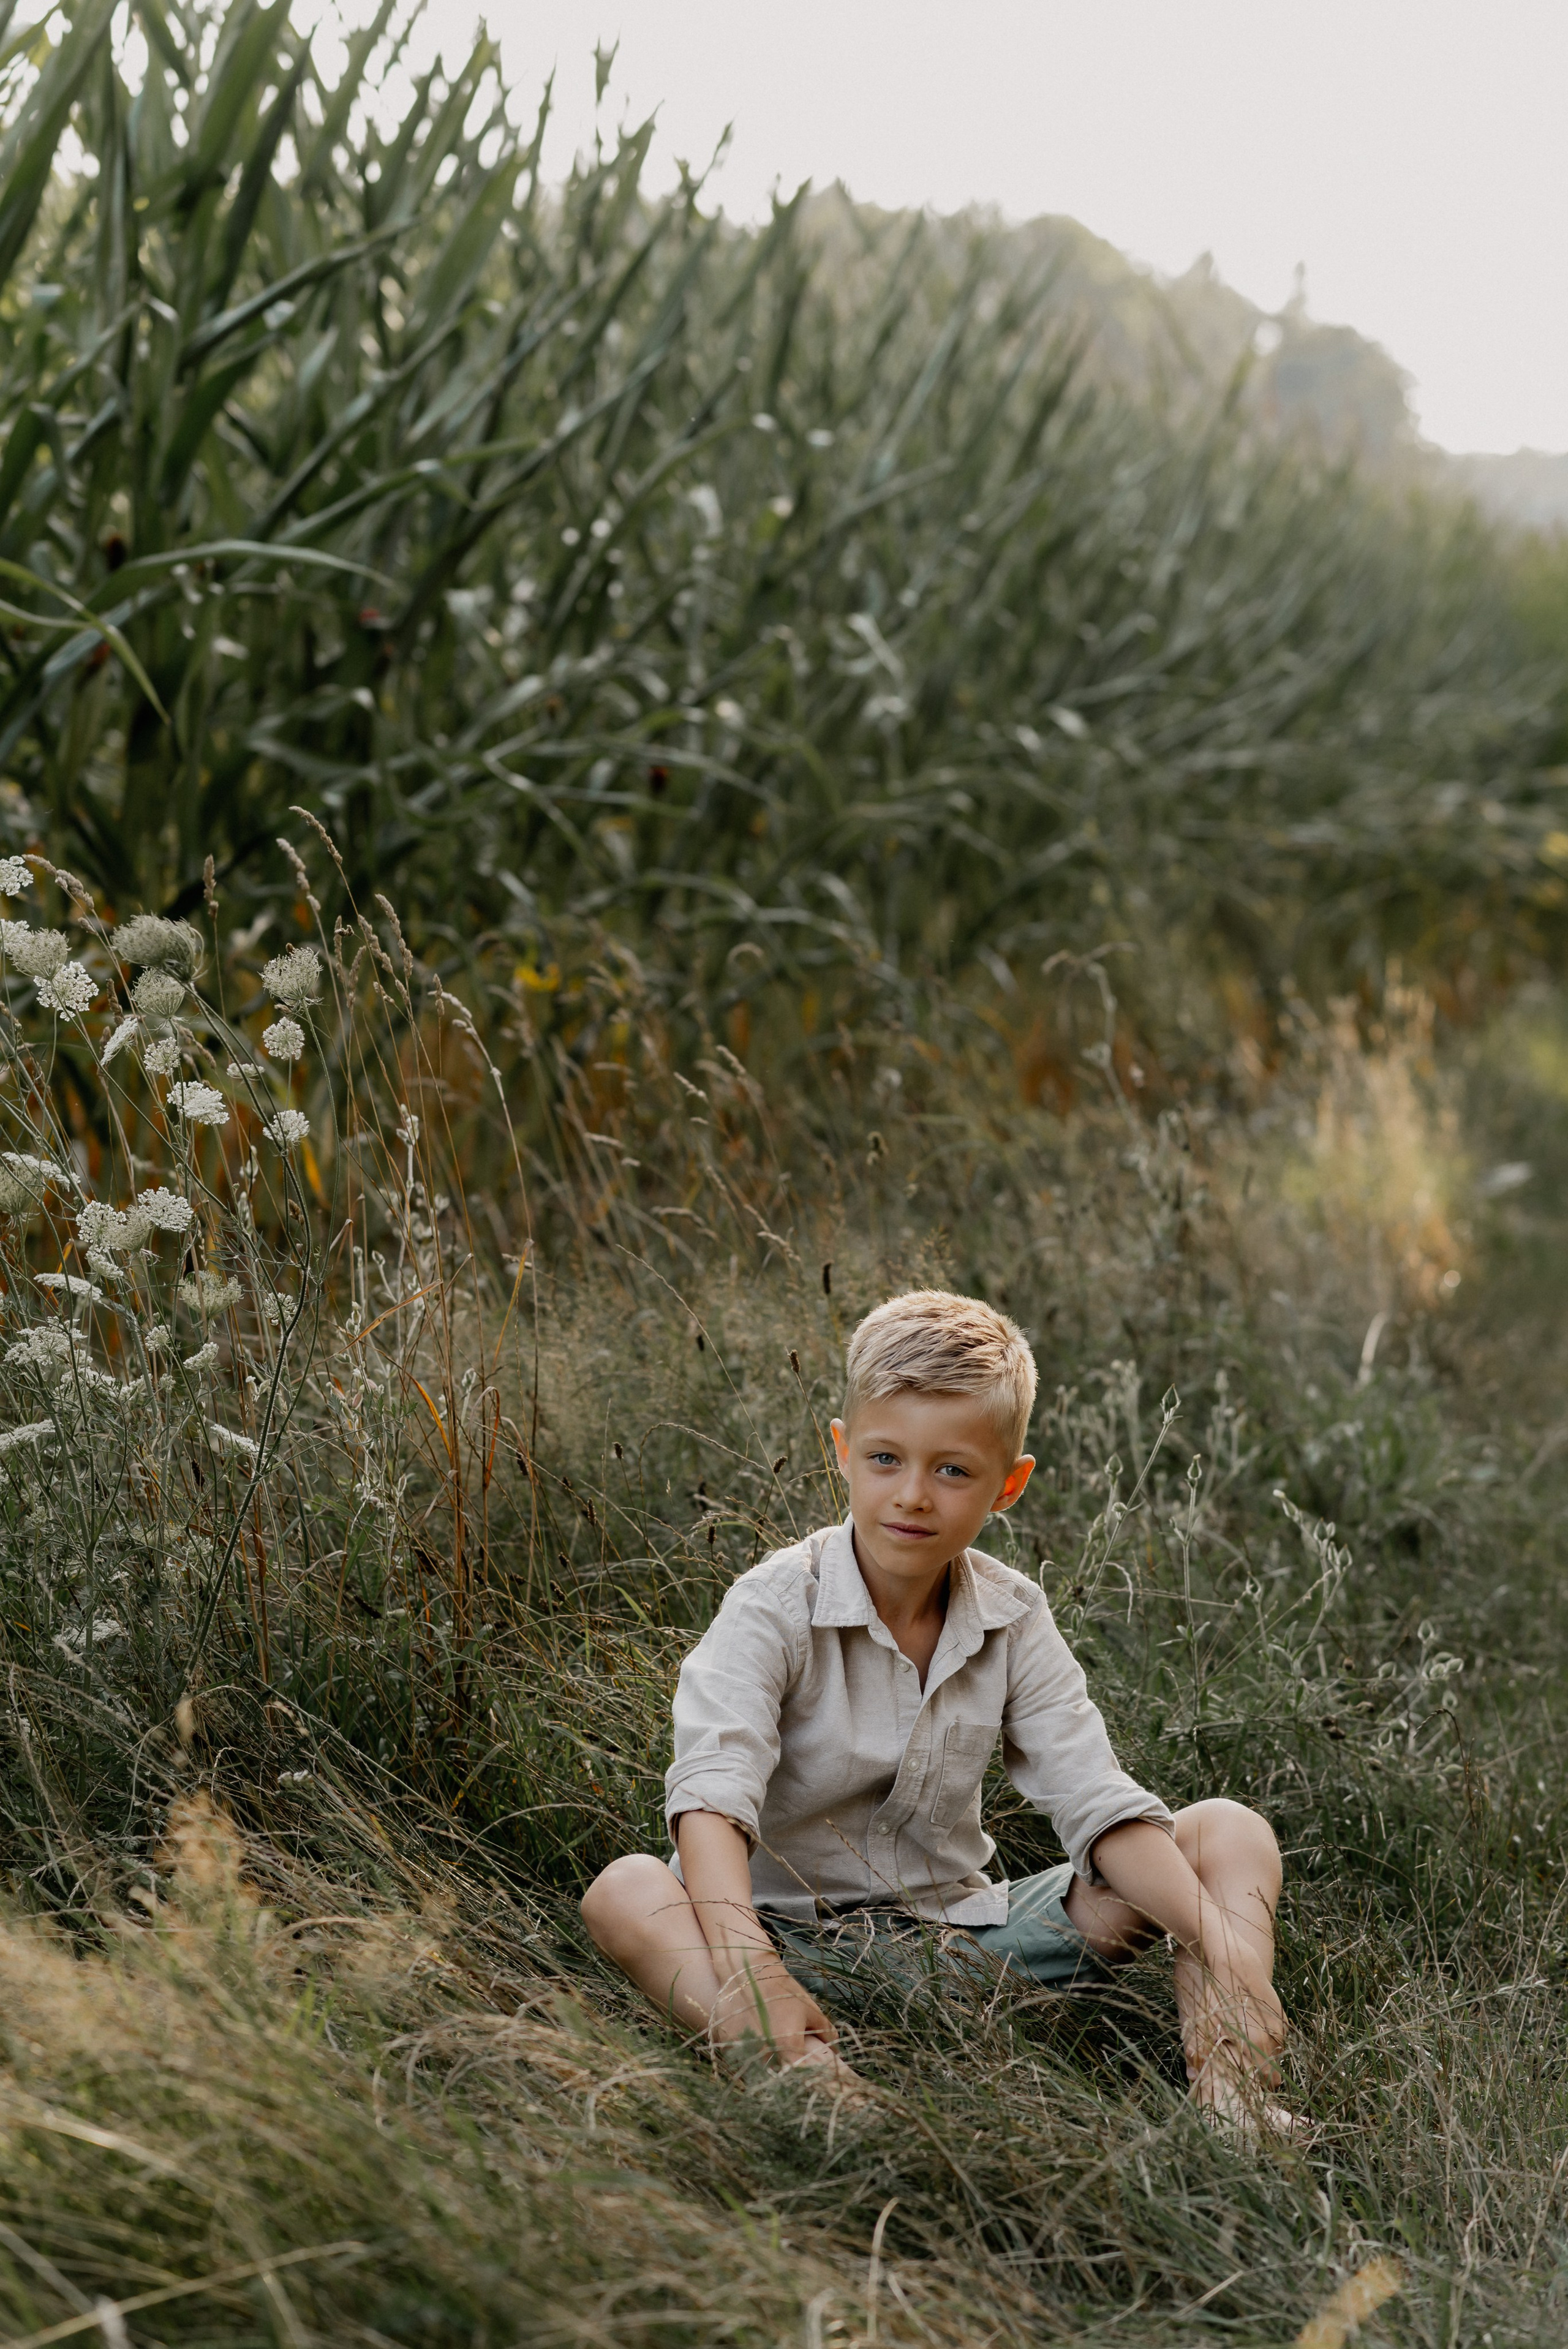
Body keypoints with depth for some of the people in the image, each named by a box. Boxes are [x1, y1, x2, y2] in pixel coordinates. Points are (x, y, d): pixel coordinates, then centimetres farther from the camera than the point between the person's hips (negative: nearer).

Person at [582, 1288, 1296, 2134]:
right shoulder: (776, 1606, -13)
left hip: (963, 1931, 4)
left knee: (1231, 1831, -5)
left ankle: (1228, 2082, -28)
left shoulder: (1013, 1620, 1)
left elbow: (1100, 1805, -5)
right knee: (624, 1891, -35)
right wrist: (749, 1967, -47)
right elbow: (712, 1792, -29)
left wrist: (1222, 1944, -22)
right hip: (798, 1934, -4)